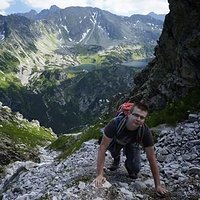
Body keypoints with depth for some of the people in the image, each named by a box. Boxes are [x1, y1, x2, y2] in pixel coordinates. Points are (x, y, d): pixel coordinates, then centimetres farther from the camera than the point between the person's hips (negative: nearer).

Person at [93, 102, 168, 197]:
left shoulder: (145, 132, -36)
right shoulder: (116, 123, -42)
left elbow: (151, 158, -28)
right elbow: (102, 148, -40)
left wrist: (158, 185, -25)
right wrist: (100, 175, -44)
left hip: (131, 143, 0)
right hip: (116, 140, 1)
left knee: (135, 169, -20)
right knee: (113, 150, -31)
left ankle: (128, 164, 16)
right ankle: (116, 159, 5)